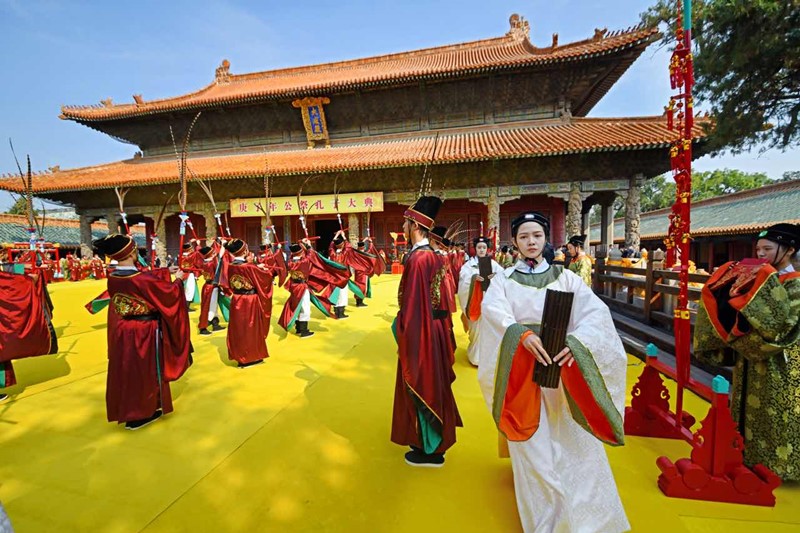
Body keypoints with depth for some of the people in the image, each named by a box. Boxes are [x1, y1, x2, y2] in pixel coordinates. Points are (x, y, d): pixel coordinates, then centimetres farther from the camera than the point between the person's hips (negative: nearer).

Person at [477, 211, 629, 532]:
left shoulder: (565, 277, 5)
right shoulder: (504, 279, 1)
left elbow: (596, 311, -9)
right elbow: (492, 309, -18)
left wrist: (575, 341, -27)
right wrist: (521, 334, -36)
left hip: (563, 367, 1)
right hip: (522, 371, -1)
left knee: (574, 443, 7)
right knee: (533, 449, 8)